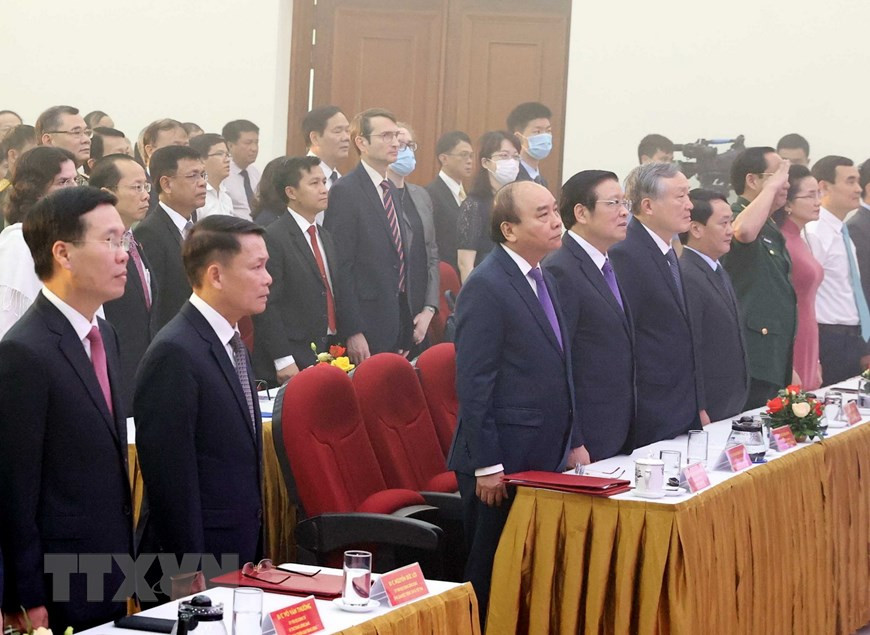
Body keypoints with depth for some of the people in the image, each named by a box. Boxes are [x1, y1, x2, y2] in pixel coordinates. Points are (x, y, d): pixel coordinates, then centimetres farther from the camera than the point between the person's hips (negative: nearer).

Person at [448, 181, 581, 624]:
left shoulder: (543, 281, 14)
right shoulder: (486, 287, -14)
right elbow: (473, 384, -17)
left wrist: (573, 442, 16)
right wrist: (487, 466, -18)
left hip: (546, 459, 8)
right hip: (504, 462, -8)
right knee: (492, 583, 2)